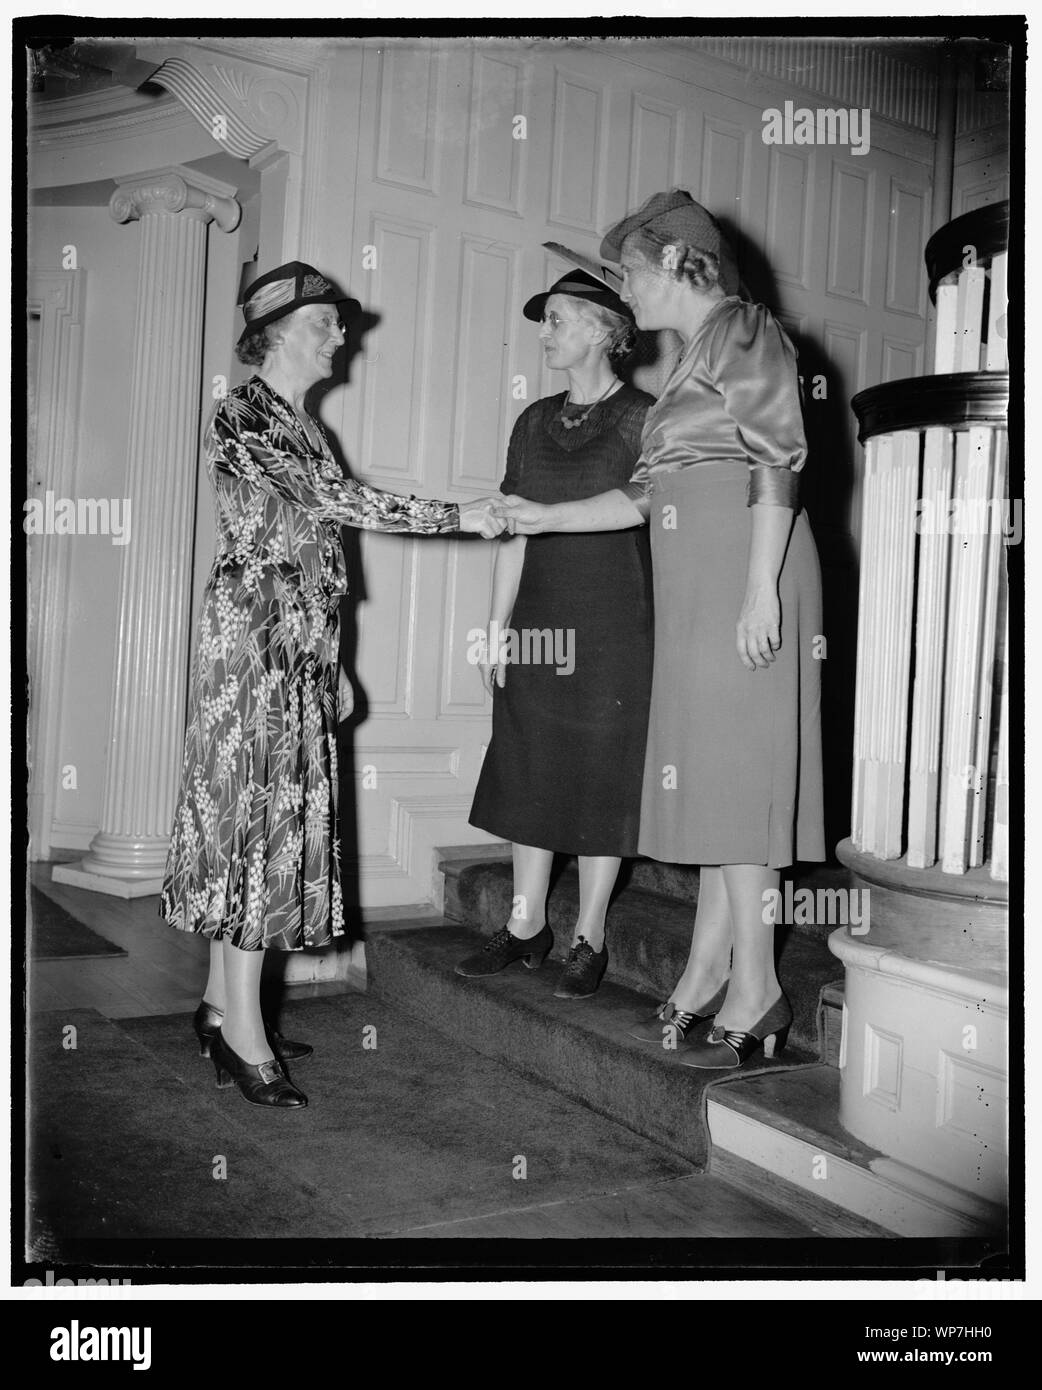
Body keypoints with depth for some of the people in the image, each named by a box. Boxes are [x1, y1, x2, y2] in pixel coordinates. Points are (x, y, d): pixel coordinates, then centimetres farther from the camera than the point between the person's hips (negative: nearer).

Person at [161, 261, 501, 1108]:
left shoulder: (303, 422, 18)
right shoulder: (242, 418, -9)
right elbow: (336, 501, -18)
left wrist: (333, 664, 19)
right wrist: (459, 517, -14)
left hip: (303, 641, 9)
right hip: (255, 630, -9)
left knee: (276, 813, 9)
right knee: (256, 810, -8)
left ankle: (222, 1005, 19)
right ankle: (244, 1033, -1)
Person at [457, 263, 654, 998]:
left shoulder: (642, 419, -4)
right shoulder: (535, 422, 11)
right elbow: (515, 533, 11)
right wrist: (498, 623, 7)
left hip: (613, 622, -5)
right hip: (539, 617, 5)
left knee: (602, 778, 1)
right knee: (531, 772, 8)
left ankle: (588, 939, 13)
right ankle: (527, 924, 21)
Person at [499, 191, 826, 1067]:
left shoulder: (743, 331, -2)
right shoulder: (697, 355, 22)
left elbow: (779, 463, -14)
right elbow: (648, 496, 20)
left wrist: (760, 587, -21)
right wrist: (542, 518, 20)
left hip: (743, 577, -8)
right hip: (698, 587, 8)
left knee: (734, 767, -8)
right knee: (715, 773, 6)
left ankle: (755, 987, -1)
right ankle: (708, 973, 12)